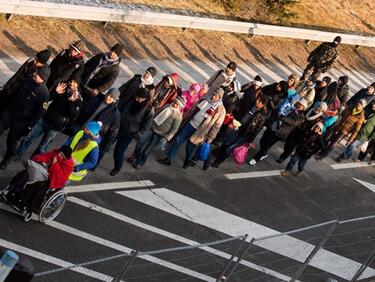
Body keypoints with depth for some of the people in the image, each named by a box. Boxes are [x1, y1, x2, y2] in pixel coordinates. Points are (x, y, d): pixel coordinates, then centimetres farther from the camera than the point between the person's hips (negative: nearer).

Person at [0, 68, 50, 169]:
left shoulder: (44, 93, -21)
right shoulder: (27, 81, -2)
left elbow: (40, 112, -17)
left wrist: (29, 126, -16)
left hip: (21, 120, -5)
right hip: (10, 112, 5)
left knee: (12, 139, 7)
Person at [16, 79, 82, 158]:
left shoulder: (78, 99, -11)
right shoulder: (63, 88, 0)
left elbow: (74, 115, -21)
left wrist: (71, 102, -33)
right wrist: (55, 92, -15)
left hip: (55, 127, -4)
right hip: (45, 119, 4)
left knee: (42, 147, 7)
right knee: (28, 138, 7)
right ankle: (17, 155, 21)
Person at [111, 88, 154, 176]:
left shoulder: (149, 110, -20)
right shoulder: (133, 102, -3)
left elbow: (146, 126, -13)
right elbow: (124, 113, 12)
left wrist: (137, 135, -12)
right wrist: (119, 124, 10)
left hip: (130, 134, -5)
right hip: (122, 129, 5)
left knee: (119, 151, 1)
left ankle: (117, 168, 24)